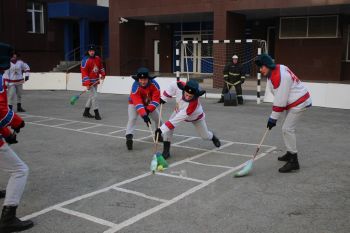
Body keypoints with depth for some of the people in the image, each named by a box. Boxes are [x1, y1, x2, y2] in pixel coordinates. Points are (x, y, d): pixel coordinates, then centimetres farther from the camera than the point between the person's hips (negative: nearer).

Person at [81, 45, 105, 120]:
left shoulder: (98, 59, 5)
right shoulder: (85, 60, -16)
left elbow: (101, 66, 22)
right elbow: (84, 72, -19)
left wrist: (102, 74, 5)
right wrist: (87, 83, -25)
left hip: (95, 81, 8)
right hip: (89, 81, -8)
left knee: (91, 96, 15)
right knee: (94, 96, -12)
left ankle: (86, 112, 28)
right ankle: (96, 114, -4)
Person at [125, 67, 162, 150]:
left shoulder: (154, 84, -31)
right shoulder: (135, 86, -38)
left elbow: (156, 99, -28)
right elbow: (138, 103, -45)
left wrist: (148, 110, -36)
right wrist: (144, 115, -55)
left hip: (148, 104, 3)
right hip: (134, 103, -3)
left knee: (158, 118, 6)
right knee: (132, 118, -24)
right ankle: (129, 137, -27)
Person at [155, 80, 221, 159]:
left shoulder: (194, 104, -48)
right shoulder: (179, 86, -38)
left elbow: (179, 118, -48)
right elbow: (172, 86, -12)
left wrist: (162, 129, -49)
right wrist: (163, 98, -13)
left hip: (196, 116, -3)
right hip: (180, 110, 3)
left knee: (205, 136, 14)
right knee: (167, 129, -19)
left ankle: (213, 137, 51)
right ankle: (166, 151, -7)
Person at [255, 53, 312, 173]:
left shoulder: (280, 77, -28)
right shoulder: (277, 69, 3)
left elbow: (280, 100, -26)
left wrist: (273, 118, -20)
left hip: (299, 103, -11)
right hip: (294, 102, 11)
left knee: (287, 129, -15)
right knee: (288, 128, 19)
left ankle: (293, 161, -12)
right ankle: (290, 153, 35)